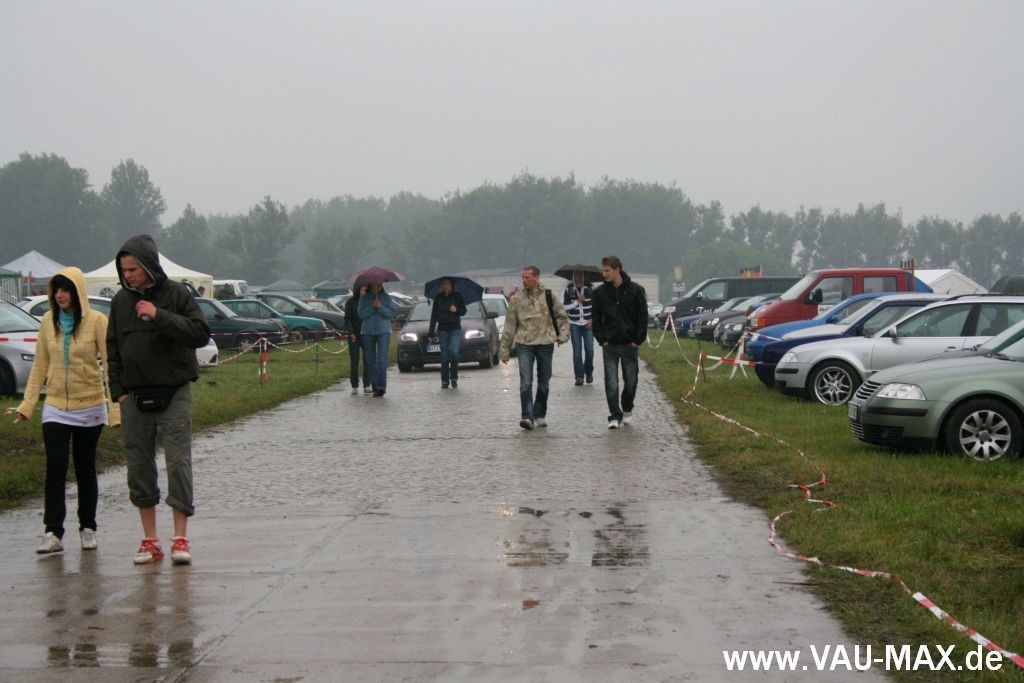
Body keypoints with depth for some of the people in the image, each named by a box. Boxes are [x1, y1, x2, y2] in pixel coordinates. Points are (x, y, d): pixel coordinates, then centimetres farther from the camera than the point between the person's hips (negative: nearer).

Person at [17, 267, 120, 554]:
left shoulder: (96, 321, -9)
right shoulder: (48, 320, 2)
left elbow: (110, 364, -9)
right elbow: (40, 366, 8)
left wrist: (116, 409, -14)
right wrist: (27, 403, 3)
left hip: (89, 407, -2)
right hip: (56, 407, 2)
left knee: (85, 469, 8)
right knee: (55, 468, -7)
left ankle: (88, 529, 20)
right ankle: (53, 533, -7)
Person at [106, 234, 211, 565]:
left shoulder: (177, 294, -3)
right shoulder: (121, 301, 9)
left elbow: (201, 333, -12)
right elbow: (113, 349, 13)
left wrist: (160, 317, -20)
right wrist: (118, 389, 4)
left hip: (173, 394, -4)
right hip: (135, 397, 4)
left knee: (179, 462, -7)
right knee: (139, 466, 4)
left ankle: (180, 537, -2)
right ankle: (150, 540, 12)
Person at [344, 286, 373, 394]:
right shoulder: (350, 302, 0)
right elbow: (347, 319, -2)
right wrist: (351, 332, -14)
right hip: (354, 335, -1)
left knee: (368, 360, -7)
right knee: (354, 361, -1)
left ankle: (367, 386, -5)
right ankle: (354, 386, 5)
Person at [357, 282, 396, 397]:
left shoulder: (387, 297, 8)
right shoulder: (364, 298, 10)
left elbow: (391, 313, -3)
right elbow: (361, 314, -2)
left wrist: (380, 307, -17)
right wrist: (372, 307, -16)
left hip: (383, 332, -2)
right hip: (368, 332, 2)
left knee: (382, 359, -15)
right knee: (371, 361, 4)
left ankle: (381, 386, -22)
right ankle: (375, 386, 11)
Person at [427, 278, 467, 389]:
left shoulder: (457, 296, 7)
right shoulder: (438, 298, 9)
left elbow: (463, 311, 8)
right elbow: (434, 315, 8)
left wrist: (456, 310, -15)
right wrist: (431, 332, 2)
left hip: (455, 328, -1)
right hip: (442, 329, 1)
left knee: (453, 352, -18)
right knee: (444, 355, -1)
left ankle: (454, 378, -5)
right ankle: (444, 381, 5)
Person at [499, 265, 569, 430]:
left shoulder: (549, 297, 2)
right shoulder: (516, 299, 2)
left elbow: (562, 316, 13)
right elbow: (509, 325, 6)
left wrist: (563, 335, -1)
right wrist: (504, 349, 6)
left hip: (546, 344, 1)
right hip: (524, 345, -1)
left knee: (543, 383, 10)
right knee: (526, 382, -13)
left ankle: (539, 415, 22)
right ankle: (527, 416, -16)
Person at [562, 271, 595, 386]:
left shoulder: (589, 288, 1)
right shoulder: (568, 290, 0)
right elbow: (564, 307, -4)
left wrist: (592, 320, -4)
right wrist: (577, 302, -12)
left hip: (588, 324, 0)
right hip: (574, 324, 0)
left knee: (589, 349, -4)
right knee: (577, 351, -2)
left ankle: (589, 372, 17)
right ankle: (579, 376, 2)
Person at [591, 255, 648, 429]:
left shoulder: (635, 290, -3)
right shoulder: (600, 292, 2)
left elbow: (643, 317, -1)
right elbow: (596, 319, 8)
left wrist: (638, 340, -7)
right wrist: (602, 340, -2)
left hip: (630, 345, -1)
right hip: (609, 346, 1)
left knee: (631, 381, 8)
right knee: (611, 383, -6)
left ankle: (627, 410, 30)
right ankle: (615, 416, -1)